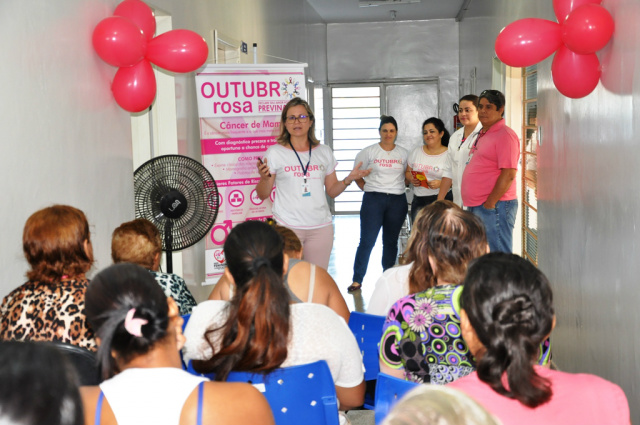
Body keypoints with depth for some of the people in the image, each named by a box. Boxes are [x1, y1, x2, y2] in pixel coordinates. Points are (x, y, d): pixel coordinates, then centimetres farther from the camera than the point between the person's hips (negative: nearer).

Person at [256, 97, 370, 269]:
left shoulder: (324, 152, 10)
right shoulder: (275, 152, 1)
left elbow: (331, 191, 15)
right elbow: (262, 195, 1)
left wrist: (348, 179, -2)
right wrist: (264, 178, -18)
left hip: (321, 227, 3)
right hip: (287, 226, -3)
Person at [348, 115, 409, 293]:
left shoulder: (403, 153, 9)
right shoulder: (369, 152, 2)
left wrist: (397, 185, 4)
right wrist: (367, 188, 0)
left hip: (397, 200, 3)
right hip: (373, 200, -3)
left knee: (391, 241, 11)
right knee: (367, 241, -7)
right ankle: (357, 280, -1)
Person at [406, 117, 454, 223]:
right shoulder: (416, 152, 14)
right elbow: (408, 172, 20)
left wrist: (441, 183, -21)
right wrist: (411, 179, -2)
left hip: (441, 199, -5)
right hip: (418, 200, 5)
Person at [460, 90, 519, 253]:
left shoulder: (505, 135, -11)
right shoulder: (483, 135, 18)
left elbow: (508, 175, -18)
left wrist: (490, 203, -18)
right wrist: (474, 203, 17)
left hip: (494, 206, -10)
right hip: (476, 206, 10)